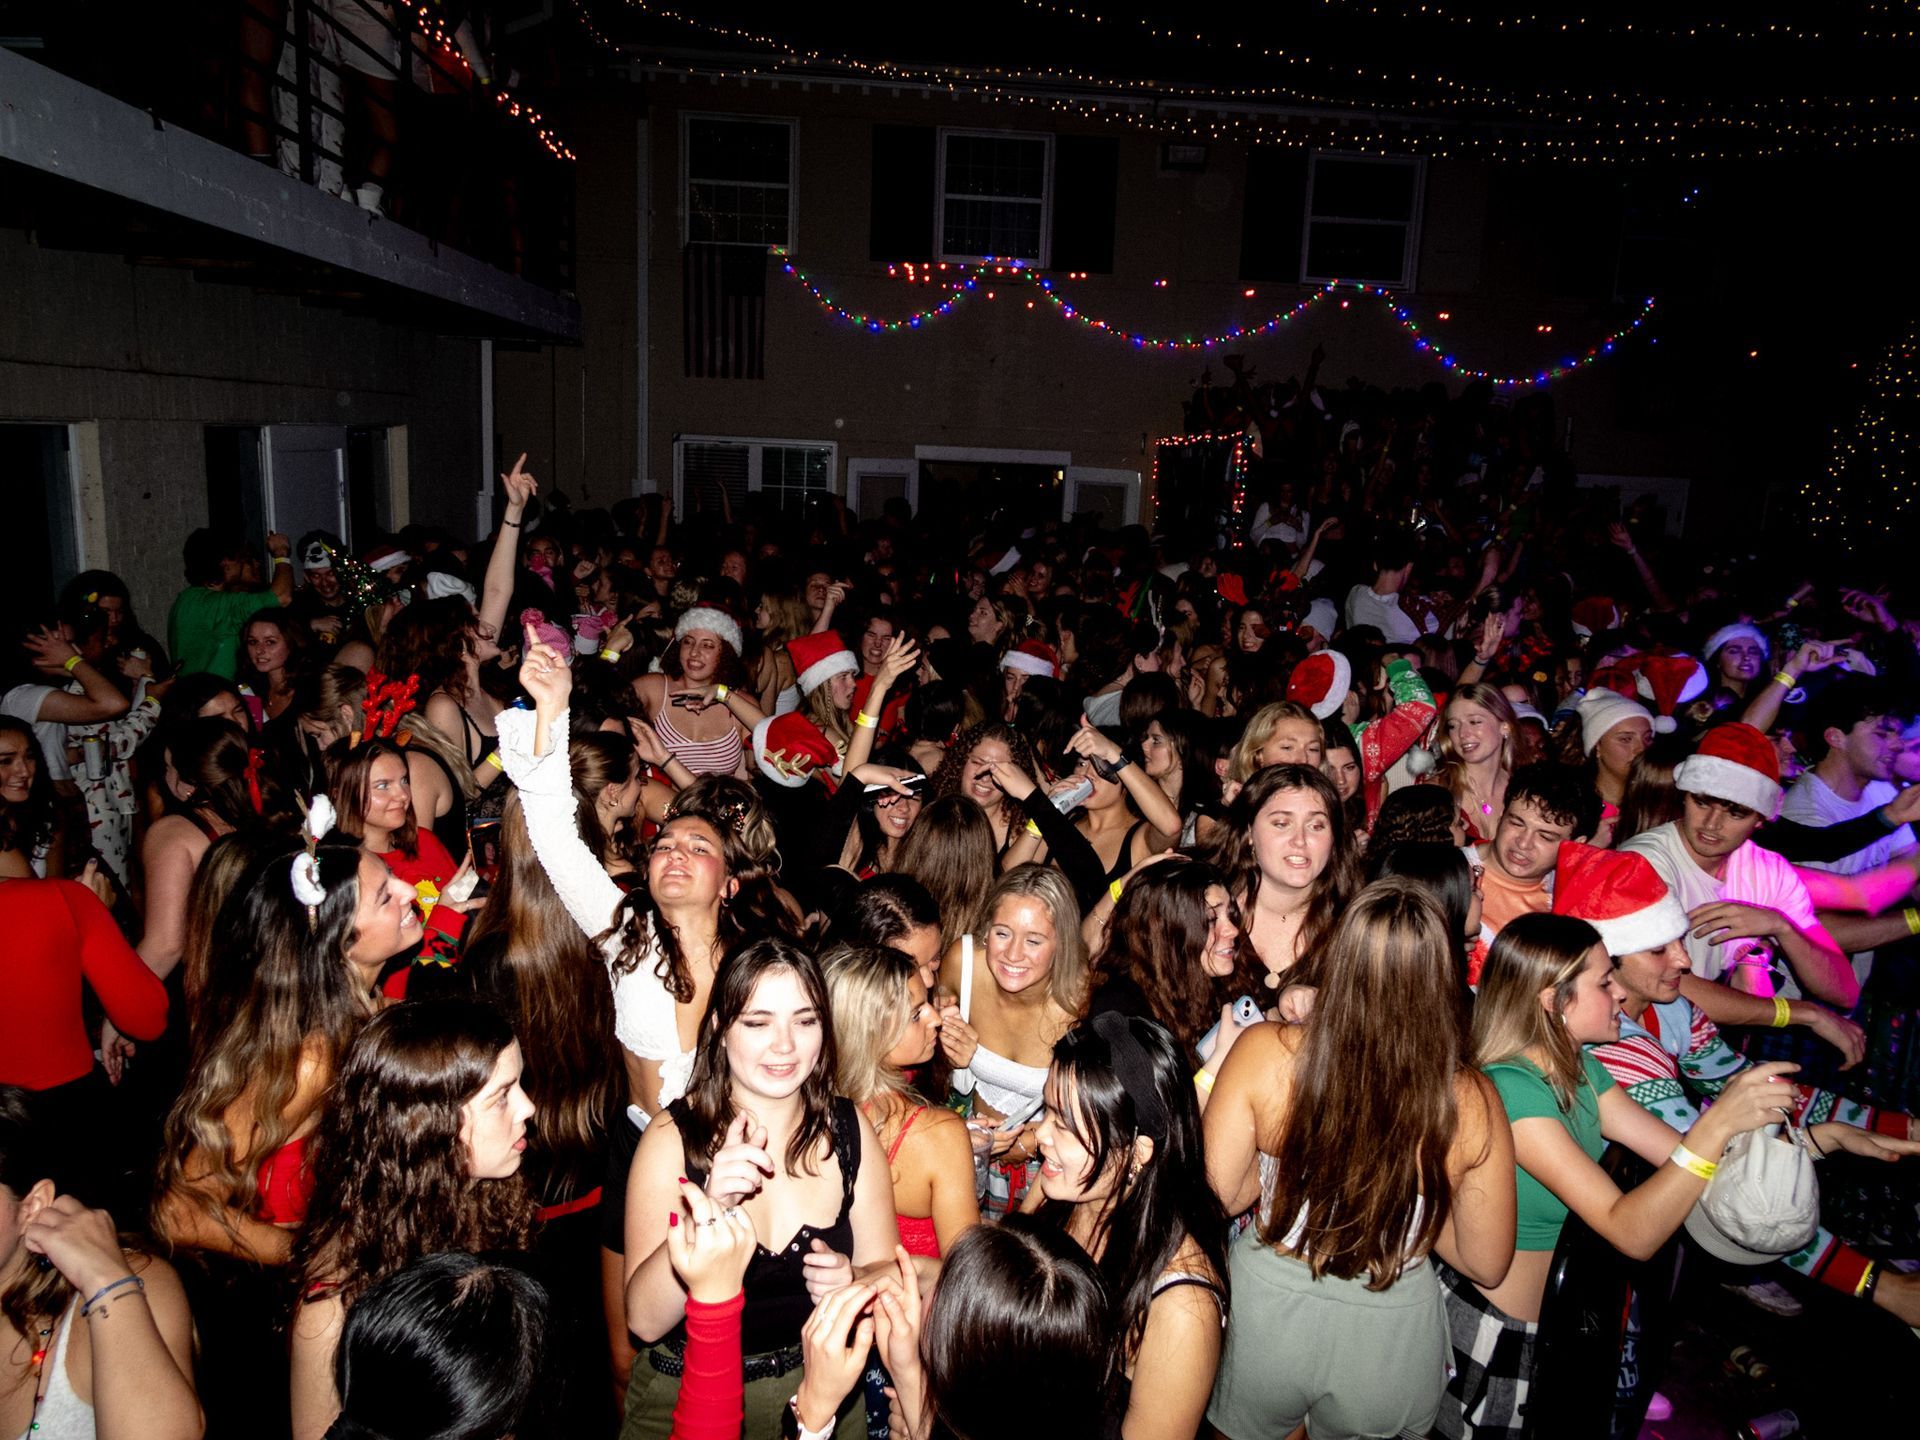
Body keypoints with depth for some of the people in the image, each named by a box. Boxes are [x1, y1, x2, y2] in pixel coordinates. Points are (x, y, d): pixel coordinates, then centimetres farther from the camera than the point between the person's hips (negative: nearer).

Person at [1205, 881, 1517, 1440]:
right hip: (1391, 1332, 1)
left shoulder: (1263, 1052, -23)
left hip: (1266, 1308, 0)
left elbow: (1215, 1194, -13)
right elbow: (1487, 1264, -8)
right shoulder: (1469, 1103, -21)